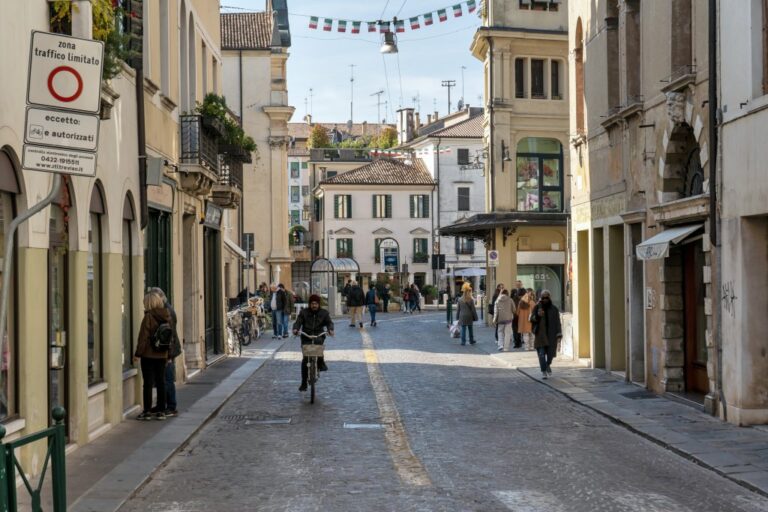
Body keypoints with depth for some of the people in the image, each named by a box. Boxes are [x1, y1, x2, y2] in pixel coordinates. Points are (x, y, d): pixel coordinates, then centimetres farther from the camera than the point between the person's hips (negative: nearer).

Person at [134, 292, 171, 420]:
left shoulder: (148, 317, -14)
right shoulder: (167, 317, 5)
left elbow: (144, 337, -13)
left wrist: (138, 353, -5)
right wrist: (168, 354, 16)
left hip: (149, 354, -6)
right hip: (162, 355, 6)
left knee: (148, 383, 0)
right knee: (161, 382, 10)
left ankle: (147, 411, 2)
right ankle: (161, 410, 13)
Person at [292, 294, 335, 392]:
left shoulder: (324, 313, 9)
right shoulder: (304, 312, 7)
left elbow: (329, 322, 1)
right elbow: (298, 322, -1)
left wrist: (330, 329, -20)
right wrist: (295, 329, -22)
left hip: (319, 335, 0)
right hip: (306, 337, 0)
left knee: (318, 342, -38)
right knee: (305, 359, -7)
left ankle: (321, 362, -18)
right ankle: (304, 383, 1)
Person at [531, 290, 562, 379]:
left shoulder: (554, 309, 4)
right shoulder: (537, 307, 3)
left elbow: (558, 323, 5)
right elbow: (531, 319, 2)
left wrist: (559, 335, -1)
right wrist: (537, 315, -19)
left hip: (551, 335, 1)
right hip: (540, 334, -1)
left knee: (550, 353, 3)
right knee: (541, 353, -8)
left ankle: (548, 365, 35)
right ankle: (544, 372, -2)